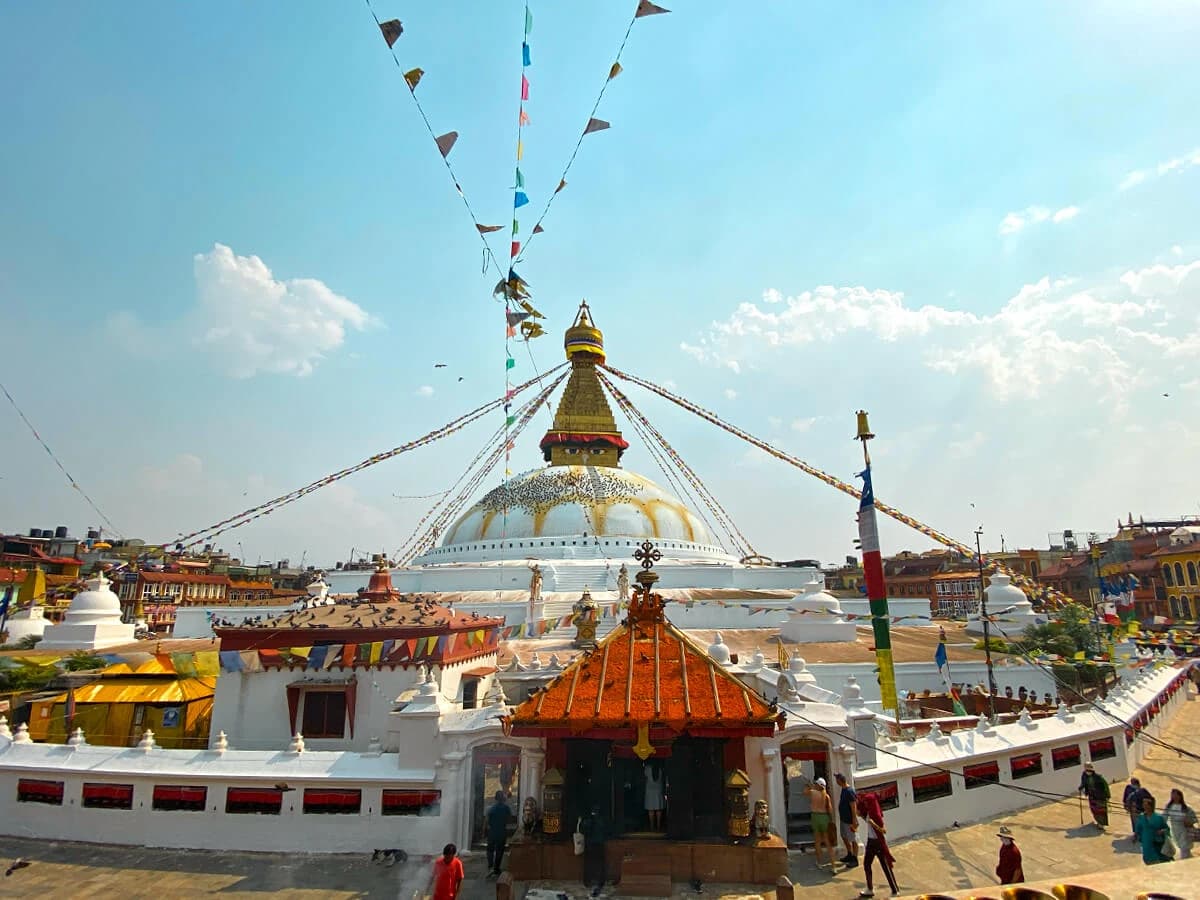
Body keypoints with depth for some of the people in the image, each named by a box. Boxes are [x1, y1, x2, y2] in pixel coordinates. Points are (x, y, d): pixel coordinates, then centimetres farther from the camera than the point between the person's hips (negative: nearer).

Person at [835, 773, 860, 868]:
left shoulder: (850, 791, -26)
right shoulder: (843, 789, 2)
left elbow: (853, 807, -23)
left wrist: (854, 821, -21)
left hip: (849, 820, -10)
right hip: (843, 819, 10)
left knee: (853, 840, 6)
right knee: (844, 837, 21)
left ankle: (855, 860, 18)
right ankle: (849, 855, 38)